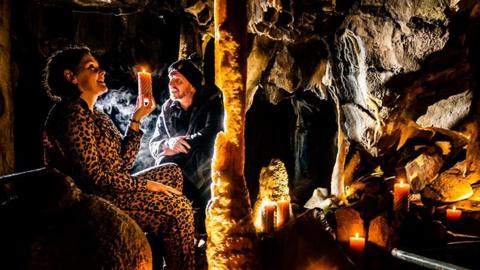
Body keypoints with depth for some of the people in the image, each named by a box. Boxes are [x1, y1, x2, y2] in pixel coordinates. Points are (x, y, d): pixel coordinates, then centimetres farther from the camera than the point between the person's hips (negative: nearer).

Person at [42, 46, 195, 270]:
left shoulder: (95, 115, 15)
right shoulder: (73, 113, -16)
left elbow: (124, 161, 9)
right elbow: (94, 176, -23)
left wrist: (137, 119, 6)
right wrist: (148, 185, -16)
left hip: (108, 189, 11)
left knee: (172, 172, 16)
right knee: (179, 207, -17)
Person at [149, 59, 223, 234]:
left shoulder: (212, 103, -2)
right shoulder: (168, 109, 10)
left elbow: (211, 134, -20)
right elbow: (154, 144, 4)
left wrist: (177, 147, -21)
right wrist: (167, 144, -20)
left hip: (206, 165, -4)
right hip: (178, 164, 5)